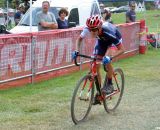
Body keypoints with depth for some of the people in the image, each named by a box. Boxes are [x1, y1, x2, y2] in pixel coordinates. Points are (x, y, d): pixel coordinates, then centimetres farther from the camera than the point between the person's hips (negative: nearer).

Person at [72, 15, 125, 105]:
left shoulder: (108, 31, -43)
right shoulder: (88, 29, -33)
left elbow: (122, 49, -38)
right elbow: (80, 39, -10)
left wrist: (110, 58, -53)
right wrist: (77, 51, -27)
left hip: (113, 38, -4)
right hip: (102, 40, 4)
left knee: (107, 61, -28)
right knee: (96, 65, -6)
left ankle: (110, 84, -5)